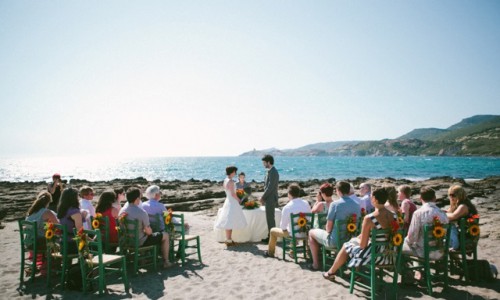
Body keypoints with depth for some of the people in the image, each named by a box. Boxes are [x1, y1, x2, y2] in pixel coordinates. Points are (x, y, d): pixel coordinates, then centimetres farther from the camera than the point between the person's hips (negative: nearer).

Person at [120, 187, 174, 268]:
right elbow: (148, 231, -20)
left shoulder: (122, 211, -5)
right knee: (165, 235, 10)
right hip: (140, 242, -7)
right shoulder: (142, 212, -25)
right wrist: (149, 231, 5)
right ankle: (166, 262, 18)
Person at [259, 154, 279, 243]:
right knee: (269, 218, 13)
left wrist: (263, 197, -14)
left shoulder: (273, 172, -18)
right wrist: (264, 197, 12)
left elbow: (270, 187, -21)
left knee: (270, 219, -3)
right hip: (269, 199, 9)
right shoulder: (270, 171, 13)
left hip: (271, 199, -9)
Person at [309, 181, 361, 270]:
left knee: (311, 233, 20)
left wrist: (328, 231, 8)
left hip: (335, 241, -6)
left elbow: (329, 227, -16)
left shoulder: (335, 204, -19)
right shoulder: (357, 205, -3)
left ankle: (316, 264, 22)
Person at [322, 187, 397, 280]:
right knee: (355, 240, 28)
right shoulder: (394, 216, -4)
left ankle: (331, 272, 38)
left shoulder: (369, 218, -23)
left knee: (346, 246, 21)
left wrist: (358, 239, 6)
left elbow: (363, 245, -17)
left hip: (374, 255, -6)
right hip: (389, 255, 6)